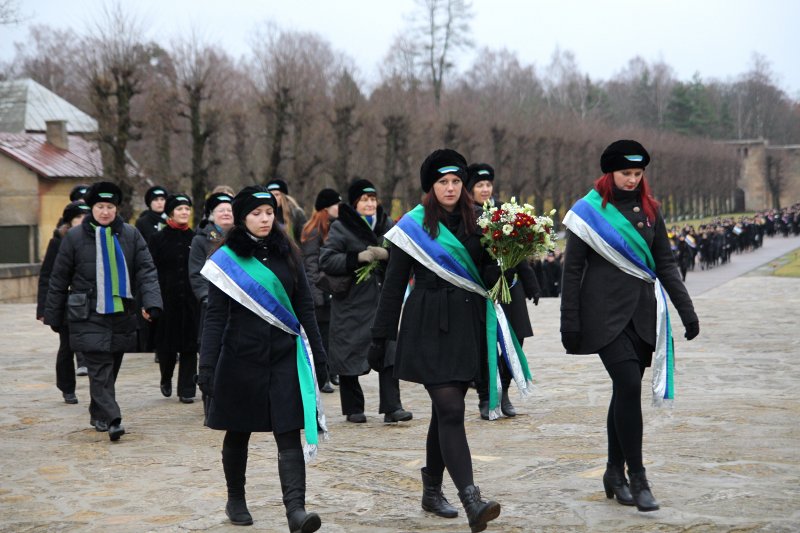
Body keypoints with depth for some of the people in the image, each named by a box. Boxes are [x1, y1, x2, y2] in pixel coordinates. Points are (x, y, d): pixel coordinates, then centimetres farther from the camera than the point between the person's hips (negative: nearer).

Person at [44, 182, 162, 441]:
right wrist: (53, 316, 6)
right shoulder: (74, 237, 1)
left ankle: (98, 415, 27)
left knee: (110, 368, 11)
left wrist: (150, 302, -17)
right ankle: (112, 420, -16)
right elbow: (59, 279, 5)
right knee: (100, 368, -12)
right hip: (89, 316, -3)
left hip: (122, 314, 3)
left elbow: (146, 270, -1)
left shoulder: (131, 235, 4)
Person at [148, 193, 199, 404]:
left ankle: (186, 390, 7)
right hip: (166, 300, -2)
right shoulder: (157, 239, 1)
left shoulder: (196, 239, 7)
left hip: (191, 301, 2)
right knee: (166, 344, 5)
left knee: (189, 346, 1)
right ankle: (166, 379, 31)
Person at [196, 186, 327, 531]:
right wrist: (207, 367, -9)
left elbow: (305, 307, 11)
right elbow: (215, 318, -4)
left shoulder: (287, 254, 7)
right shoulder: (227, 259, -2)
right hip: (241, 358, -2)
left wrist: (317, 354, 8)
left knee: (289, 435, -8)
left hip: (286, 358, 2)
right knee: (238, 433, 11)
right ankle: (235, 500, 30)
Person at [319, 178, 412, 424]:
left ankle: (392, 408, -5)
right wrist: (358, 257, -20)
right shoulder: (340, 227, -3)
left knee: (389, 353, -7)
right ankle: (353, 409, 18)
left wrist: (386, 254, -14)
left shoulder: (386, 224, 9)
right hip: (350, 302, -3)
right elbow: (326, 260, -11)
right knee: (349, 354, 4)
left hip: (380, 301, 3)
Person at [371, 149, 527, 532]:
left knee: (445, 410, 12)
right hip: (430, 327, -5)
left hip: (468, 325, 5)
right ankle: (472, 502, -20)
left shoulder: (474, 222, 10)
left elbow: (487, 276, 11)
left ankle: (432, 491, 25)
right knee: (451, 410, -13)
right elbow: (394, 285, 0)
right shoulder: (413, 226, -1)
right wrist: (380, 337, 1)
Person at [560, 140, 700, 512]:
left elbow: (665, 264, 13)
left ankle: (615, 473, 20)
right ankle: (637, 478, -9)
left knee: (625, 391, 8)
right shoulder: (589, 211, -2)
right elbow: (572, 270, -2)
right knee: (629, 386, -16)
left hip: (642, 313, 5)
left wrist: (687, 311, 7)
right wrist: (569, 324, -6)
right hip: (605, 314, -5)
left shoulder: (648, 210, 11)